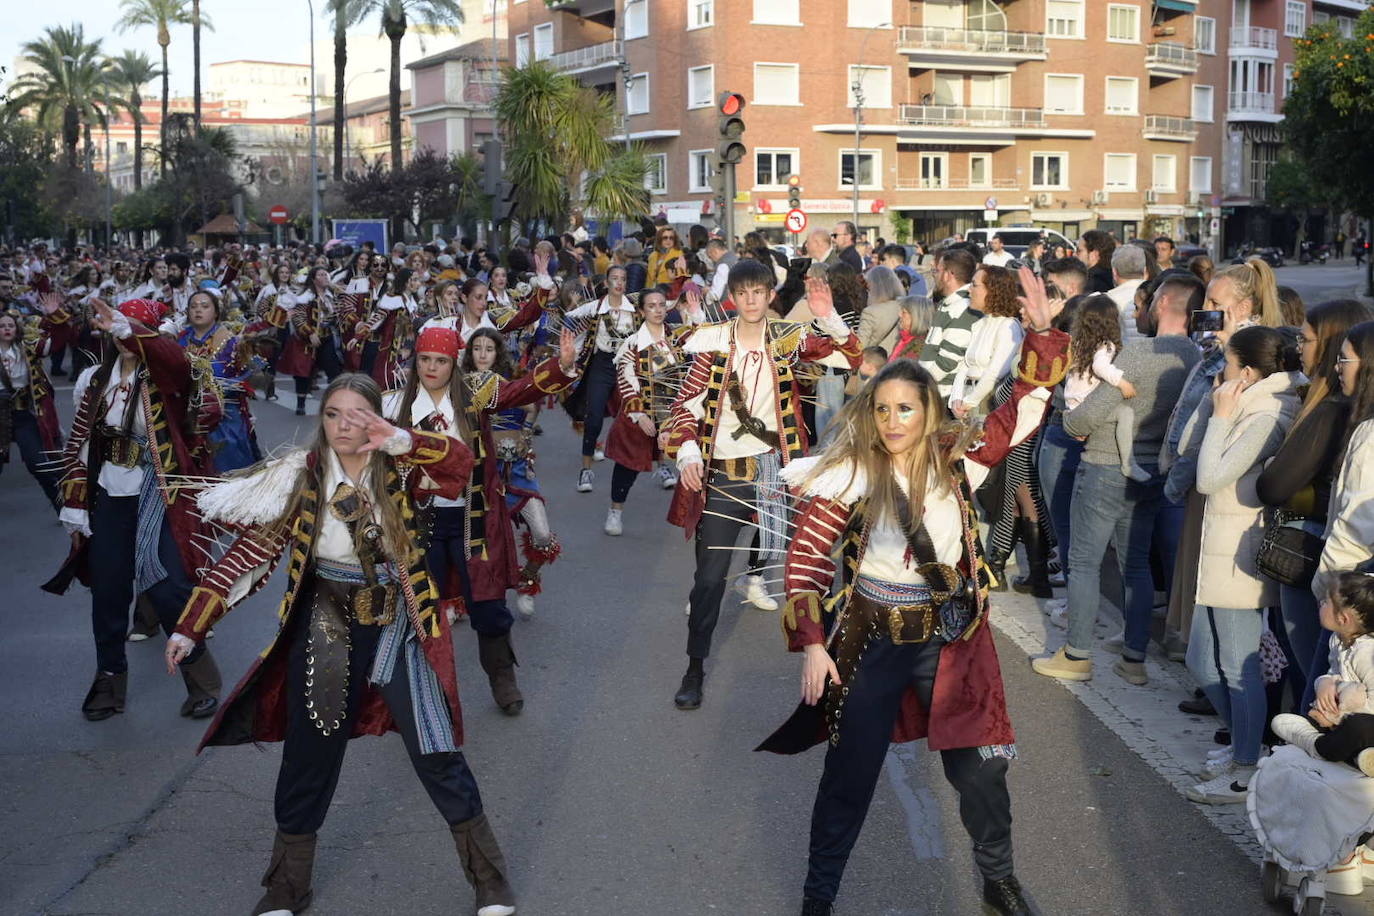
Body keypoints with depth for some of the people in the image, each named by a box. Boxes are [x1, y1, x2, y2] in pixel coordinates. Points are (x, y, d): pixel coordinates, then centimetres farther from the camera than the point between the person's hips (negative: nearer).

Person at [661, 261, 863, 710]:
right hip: (721, 473, -1)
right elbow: (687, 403, -3)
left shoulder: (789, 338, 1)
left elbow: (851, 356, -8)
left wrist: (828, 318, -24)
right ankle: (695, 666, 14)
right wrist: (688, 451, -18)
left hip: (774, 466, 1)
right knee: (709, 576, 2)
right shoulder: (713, 342, -3)